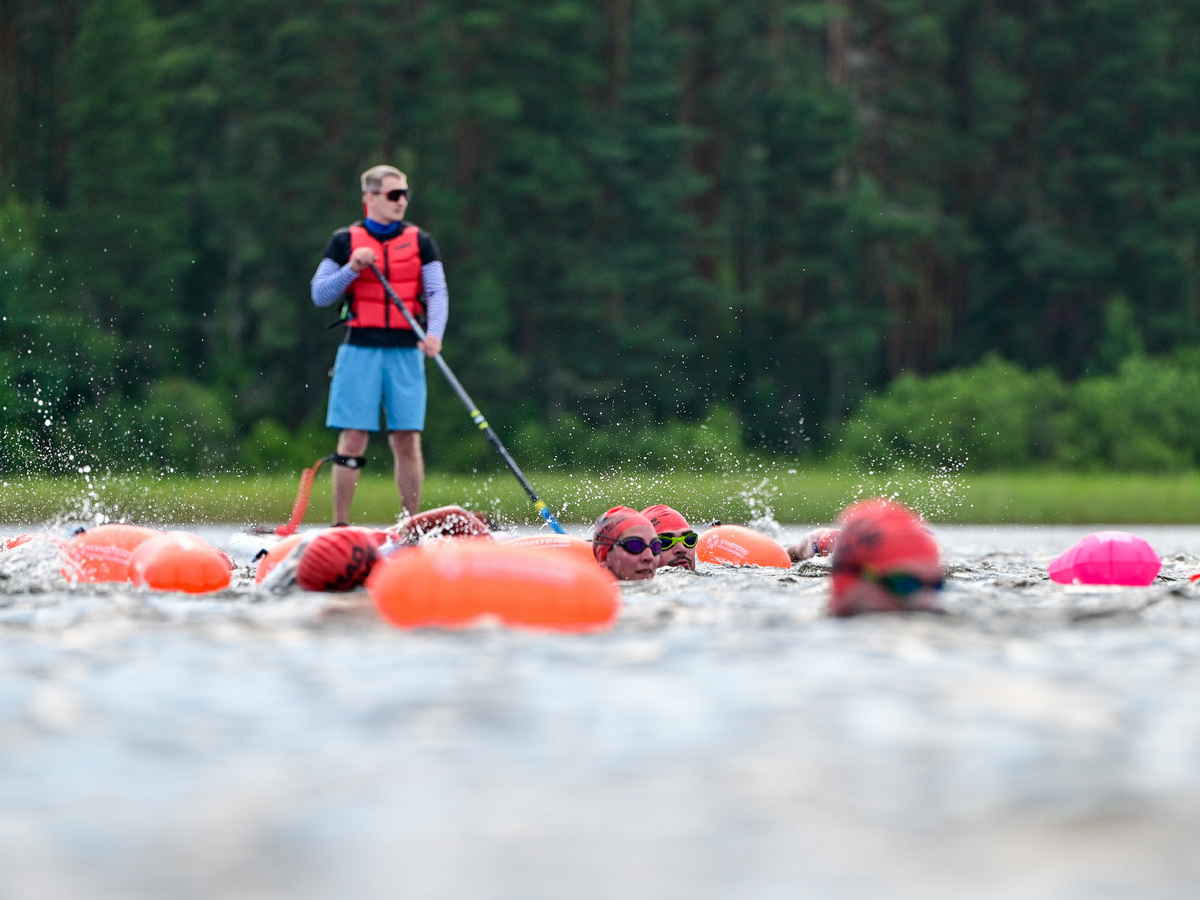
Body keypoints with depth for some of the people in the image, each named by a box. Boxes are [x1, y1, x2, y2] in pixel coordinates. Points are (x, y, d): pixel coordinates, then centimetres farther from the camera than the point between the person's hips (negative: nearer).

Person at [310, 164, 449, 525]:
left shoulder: (419, 241, 10)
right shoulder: (345, 241, 6)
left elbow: (437, 292, 1)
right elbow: (320, 295, 4)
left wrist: (434, 333, -17)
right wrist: (352, 269, -12)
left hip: (406, 351, 1)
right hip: (360, 350, -1)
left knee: (407, 440, 0)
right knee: (353, 439, -4)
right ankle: (340, 526, 1)